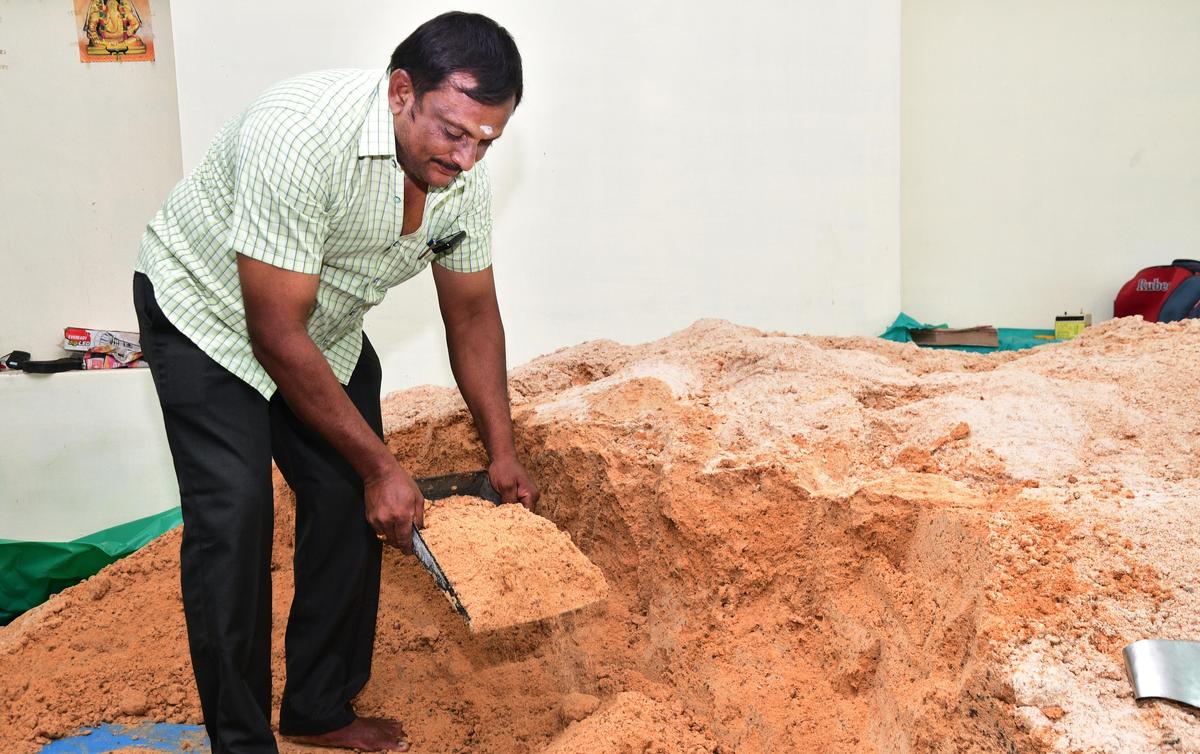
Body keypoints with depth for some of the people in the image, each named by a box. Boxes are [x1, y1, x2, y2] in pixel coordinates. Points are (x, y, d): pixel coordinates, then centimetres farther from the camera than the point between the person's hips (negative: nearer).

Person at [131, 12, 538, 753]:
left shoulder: (462, 172, -16)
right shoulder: (301, 136, -37)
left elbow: (472, 311, -1)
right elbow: (277, 335, -32)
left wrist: (502, 452, -4)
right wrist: (380, 464, -26)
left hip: (326, 327, 6)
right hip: (209, 314, -6)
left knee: (350, 505, 2)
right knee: (234, 519, -13)